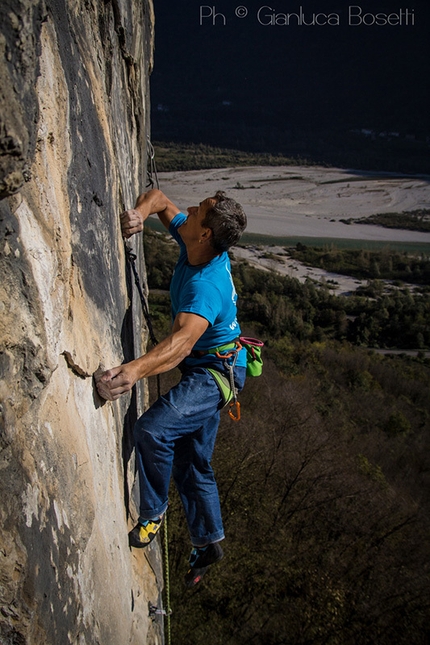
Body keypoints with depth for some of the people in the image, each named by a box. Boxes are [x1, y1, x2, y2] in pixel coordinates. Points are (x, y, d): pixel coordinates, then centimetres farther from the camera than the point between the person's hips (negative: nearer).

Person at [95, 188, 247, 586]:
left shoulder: (206, 285, -32)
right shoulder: (194, 245, -7)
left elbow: (183, 340, -49)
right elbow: (160, 199, 5)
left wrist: (135, 370, -65)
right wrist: (140, 212, -19)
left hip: (217, 372, -9)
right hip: (201, 371, 9)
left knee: (153, 428, -30)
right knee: (190, 464, 14)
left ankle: (152, 513, -5)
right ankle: (207, 543, 31)